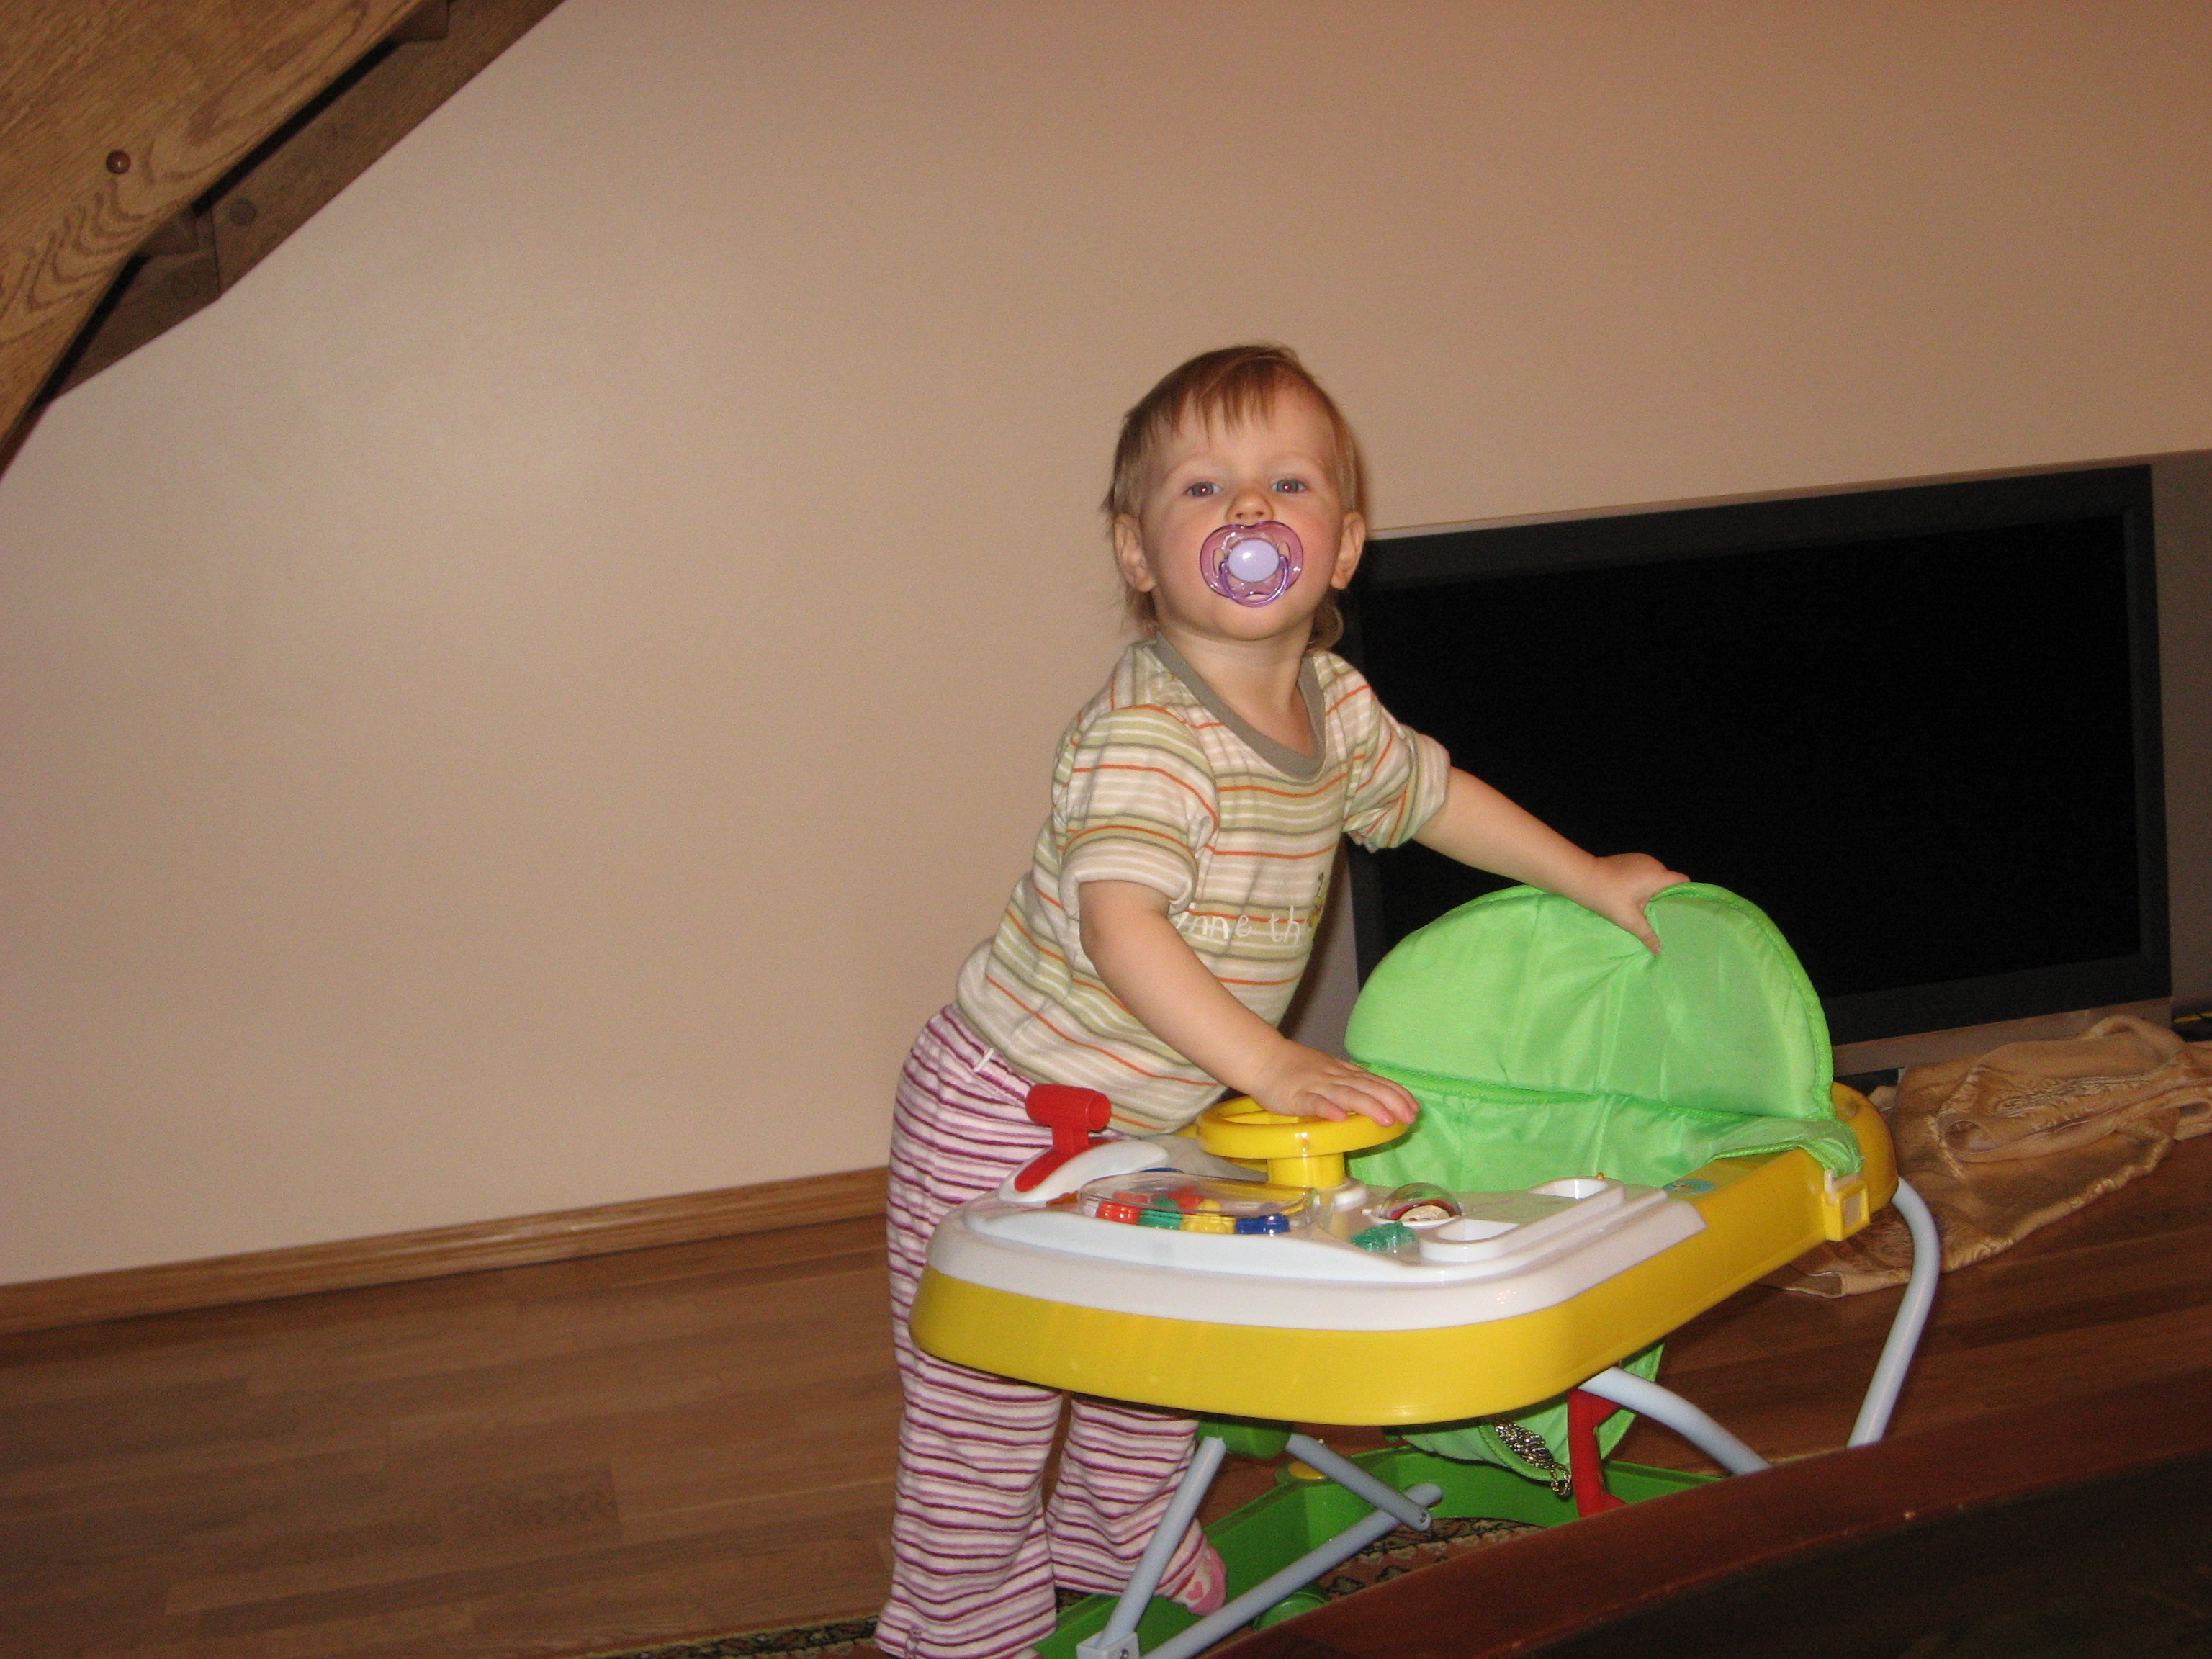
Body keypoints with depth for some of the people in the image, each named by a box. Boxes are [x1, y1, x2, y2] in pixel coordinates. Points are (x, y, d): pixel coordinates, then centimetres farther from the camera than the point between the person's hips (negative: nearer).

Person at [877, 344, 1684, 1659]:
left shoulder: (1334, 709, -1)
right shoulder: (1147, 733, -28)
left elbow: (1429, 793, 19)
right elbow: (1121, 925, -39)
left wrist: (1589, 879, 22)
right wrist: (1272, 1065, -44)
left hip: (1157, 1115, 8)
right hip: (1008, 1114, -8)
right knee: (989, 1403, 3)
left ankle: (1115, 1543, 49)